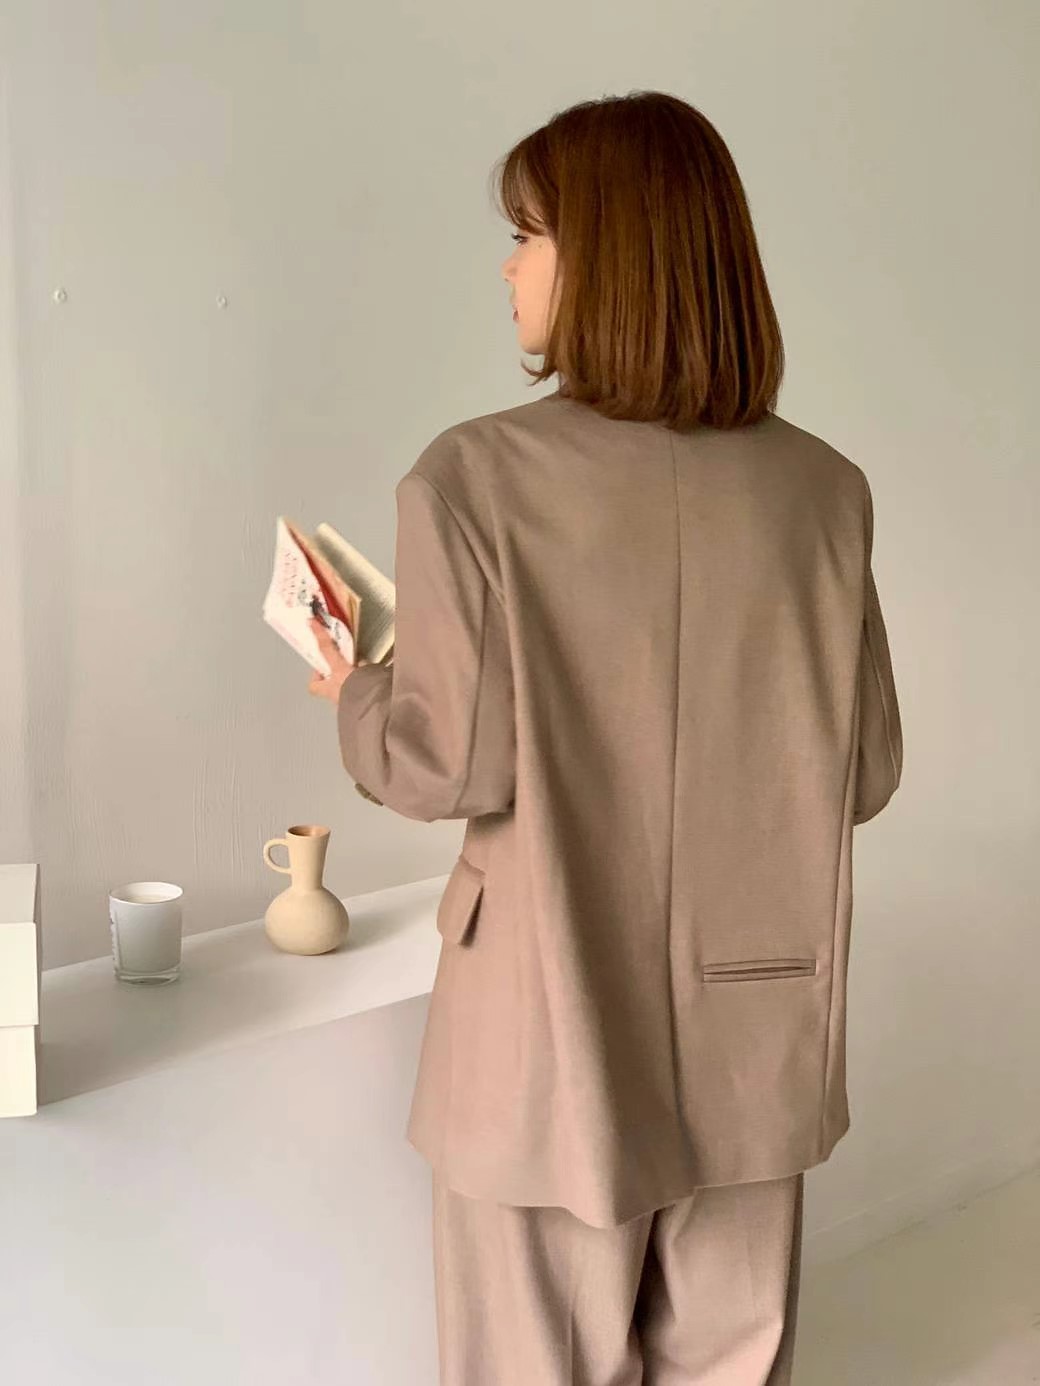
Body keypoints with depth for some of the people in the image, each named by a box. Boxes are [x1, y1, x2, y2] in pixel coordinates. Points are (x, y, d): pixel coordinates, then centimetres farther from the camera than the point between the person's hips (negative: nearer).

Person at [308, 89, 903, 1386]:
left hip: (555, 1041, -3)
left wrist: (354, 697, 6)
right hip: (753, 1038, 3)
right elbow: (864, 771, 0)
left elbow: (453, 765, -15)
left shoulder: (475, 479, -16)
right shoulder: (820, 489, -5)